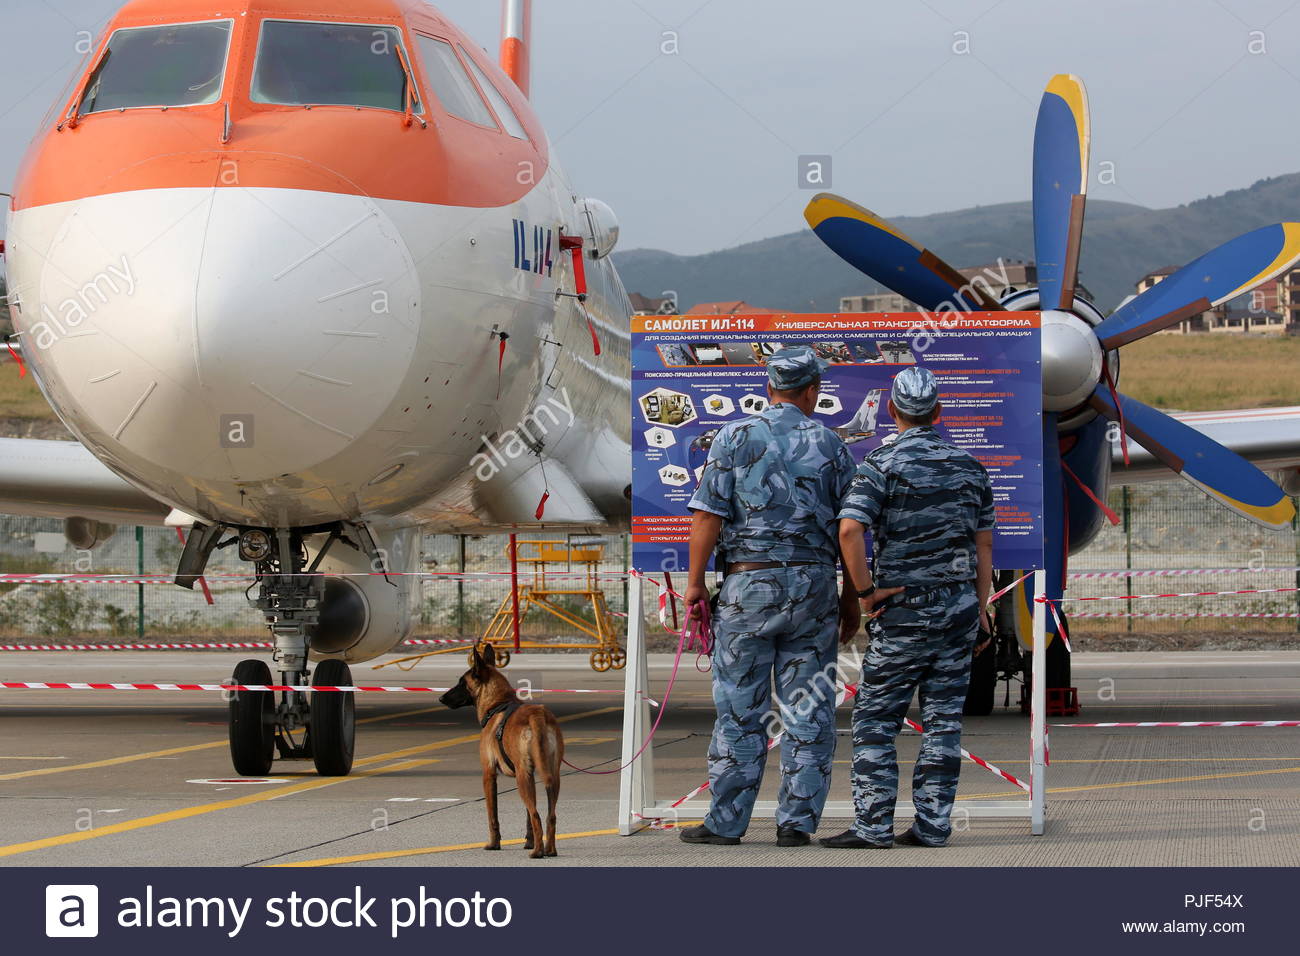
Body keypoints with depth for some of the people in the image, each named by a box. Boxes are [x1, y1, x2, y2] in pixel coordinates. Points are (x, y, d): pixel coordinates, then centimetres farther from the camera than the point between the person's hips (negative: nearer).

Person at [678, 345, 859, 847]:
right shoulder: (829, 444, 5)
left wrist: (695, 582, 1)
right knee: (808, 709, 5)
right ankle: (797, 821, 6)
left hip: (748, 581, -2)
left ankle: (727, 821, 3)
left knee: (740, 707, 1)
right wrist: (852, 598, 13)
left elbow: (708, 514, -5)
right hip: (814, 585, 2)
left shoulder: (735, 437, -1)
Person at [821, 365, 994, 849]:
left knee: (875, 718, 1)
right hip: (960, 605, 5)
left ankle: (873, 824, -5)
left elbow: (850, 530, -22)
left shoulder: (882, 464, -9)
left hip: (906, 609, -5)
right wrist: (980, 607, 18)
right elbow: (984, 543, 11)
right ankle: (933, 824, 7)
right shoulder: (969, 467, 8)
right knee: (943, 718, 7)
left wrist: (866, 592, -12)